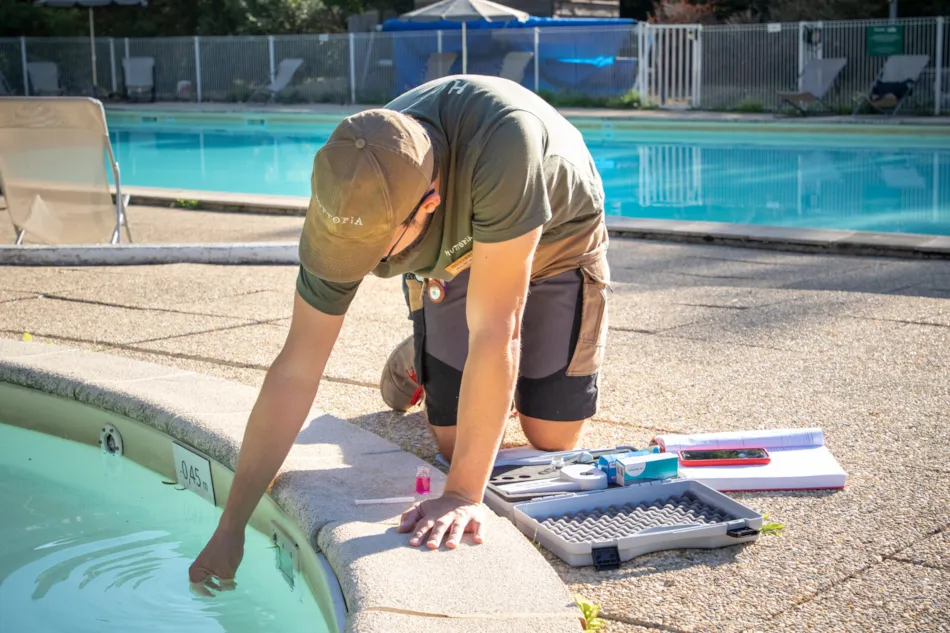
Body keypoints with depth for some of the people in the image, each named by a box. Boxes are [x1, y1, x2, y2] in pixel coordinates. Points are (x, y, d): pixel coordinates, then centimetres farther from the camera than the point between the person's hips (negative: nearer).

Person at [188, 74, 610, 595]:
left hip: (555, 236, -2)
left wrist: (464, 493, -42)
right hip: (455, 256, 2)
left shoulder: (501, 141, -49)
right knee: (454, 442, -6)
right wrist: (230, 528, -21)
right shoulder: (349, 201, -33)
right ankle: (422, 357, 24)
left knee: (551, 439, -5)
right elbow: (295, 372, -25)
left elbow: (494, 332, -45)